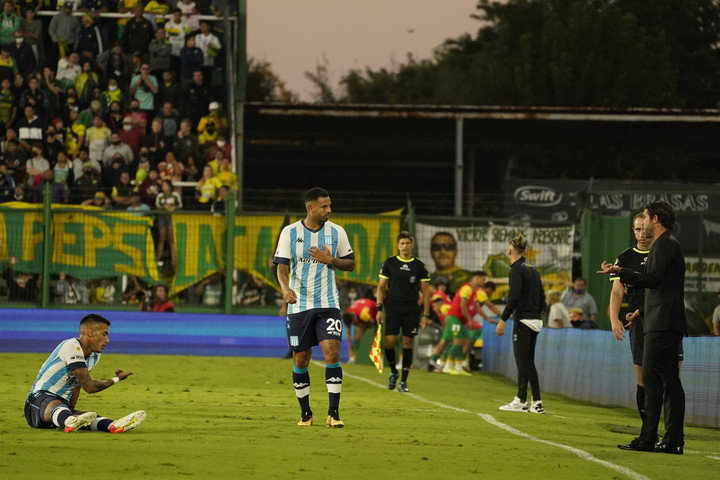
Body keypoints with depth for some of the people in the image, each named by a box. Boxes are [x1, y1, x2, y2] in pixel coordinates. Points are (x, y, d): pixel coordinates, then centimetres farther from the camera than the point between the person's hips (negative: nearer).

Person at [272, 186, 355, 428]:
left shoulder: (336, 232, 3)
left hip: (328, 304, 0)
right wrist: (286, 288, -24)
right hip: (299, 306, 0)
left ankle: (333, 413, -12)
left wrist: (330, 260, -9)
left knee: (332, 353, -15)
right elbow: (282, 267, -5)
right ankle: (305, 412, 19)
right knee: (300, 360, 4)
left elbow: (350, 264, 11)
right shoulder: (290, 232, -1)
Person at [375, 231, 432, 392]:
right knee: (389, 341, -10)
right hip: (393, 308, 0)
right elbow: (381, 287, 8)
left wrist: (426, 314, 1)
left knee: (407, 343, 0)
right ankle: (393, 372, 16)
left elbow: (426, 291, 7)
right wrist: (379, 308, -1)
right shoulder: (389, 263, 4)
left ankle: (403, 381, 7)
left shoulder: (419, 266, 4)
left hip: (411, 309, 0)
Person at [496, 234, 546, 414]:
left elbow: (513, 297, -19)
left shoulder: (517, 269, -11)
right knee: (529, 361, 11)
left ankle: (521, 401, 0)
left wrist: (503, 320, -16)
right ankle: (537, 403, 8)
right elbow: (542, 297, 16)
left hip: (523, 320, -8)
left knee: (522, 361, -3)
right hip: (535, 321, 8)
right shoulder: (533, 270, 13)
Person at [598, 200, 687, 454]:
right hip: (667, 323, 10)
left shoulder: (665, 244, -9)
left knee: (652, 378, -12)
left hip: (662, 324, -10)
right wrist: (642, 310, 27)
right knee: (670, 380, 7)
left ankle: (648, 438, -16)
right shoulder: (667, 244, 23)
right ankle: (674, 440, 5)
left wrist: (620, 272, -17)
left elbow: (653, 279, -19)